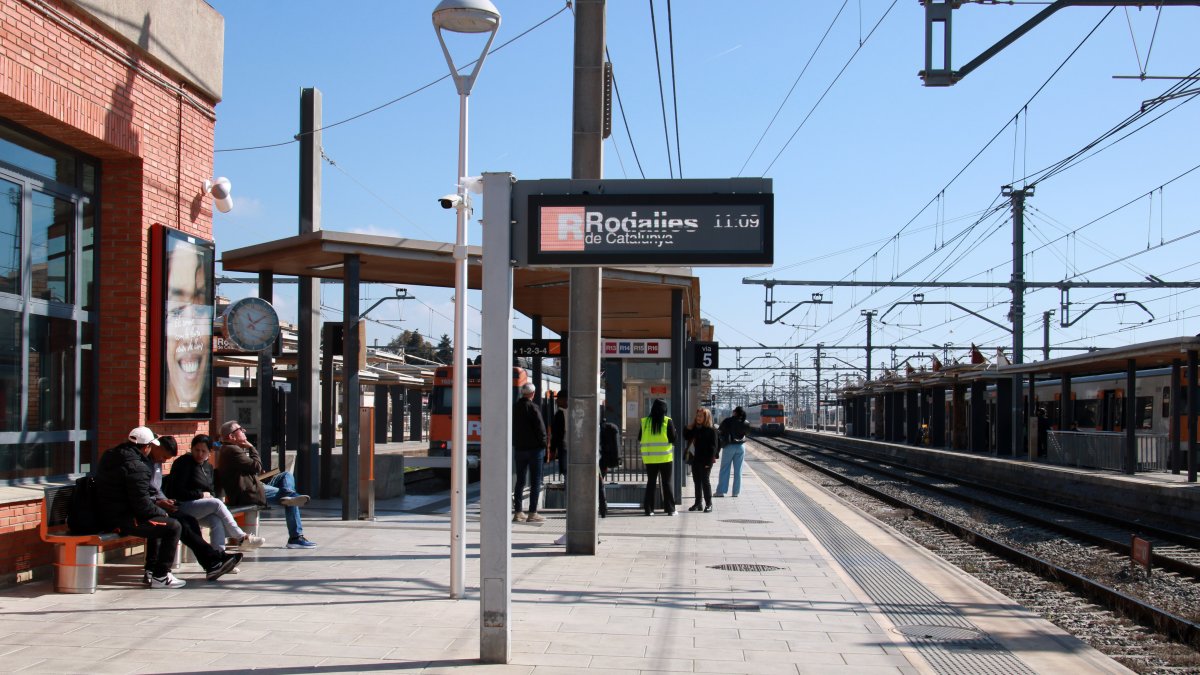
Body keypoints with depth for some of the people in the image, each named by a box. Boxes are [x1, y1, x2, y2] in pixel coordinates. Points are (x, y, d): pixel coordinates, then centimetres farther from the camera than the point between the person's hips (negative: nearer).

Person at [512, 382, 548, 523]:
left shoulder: (514, 408, 6)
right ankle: (532, 513, -4)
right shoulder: (533, 407, -12)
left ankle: (518, 512, 10)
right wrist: (543, 444, -3)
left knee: (520, 481, 11)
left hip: (519, 448, 6)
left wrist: (514, 443, 13)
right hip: (534, 448, -6)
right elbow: (540, 428, -14)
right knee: (535, 481, -1)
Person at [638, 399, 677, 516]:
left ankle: (648, 509, 8)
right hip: (664, 458, -2)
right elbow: (673, 439, -5)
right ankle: (670, 509, 5)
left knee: (650, 482, 10)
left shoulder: (645, 422, 1)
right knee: (667, 483, 5)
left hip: (649, 458, 2)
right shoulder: (667, 421, -7)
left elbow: (639, 441, 5)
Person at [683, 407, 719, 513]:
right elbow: (687, 438, 14)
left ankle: (709, 504, 5)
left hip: (705, 460, -7)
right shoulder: (695, 428, 10)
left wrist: (709, 461, -16)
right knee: (697, 481, 12)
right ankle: (698, 503, 20)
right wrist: (688, 428, 0)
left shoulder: (711, 430, -9)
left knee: (705, 481, -3)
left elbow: (713, 447, -12)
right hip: (696, 459, 7)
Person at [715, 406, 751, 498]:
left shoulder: (727, 421, -12)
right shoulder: (745, 423, -3)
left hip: (729, 446, -3)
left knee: (724, 469, 3)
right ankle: (736, 492, 7)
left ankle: (721, 491, 1)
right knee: (738, 470, 7)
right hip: (741, 446, 3)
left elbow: (719, 431, -5)